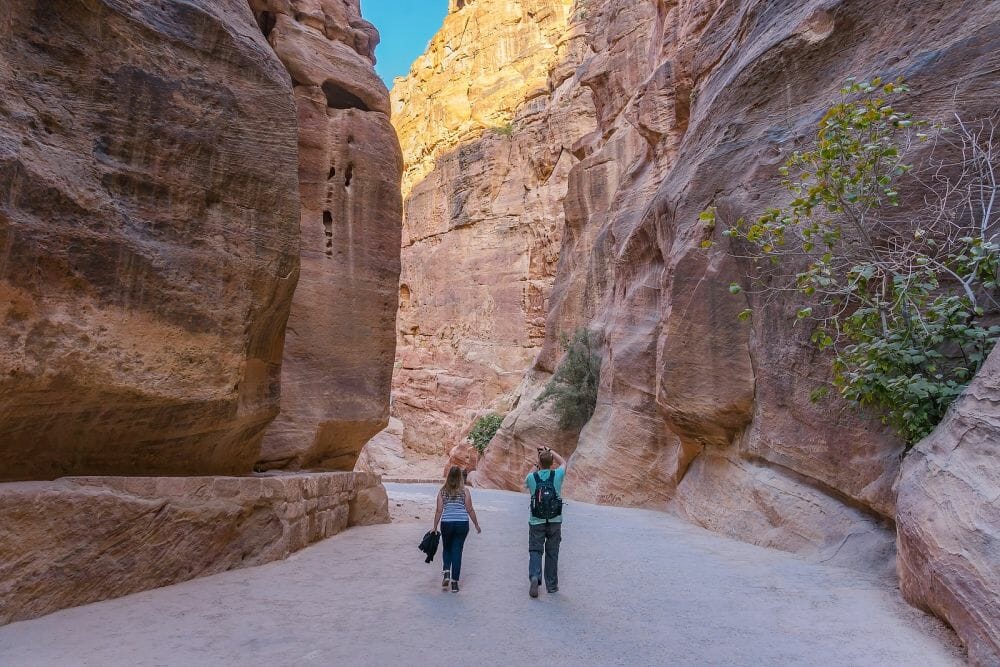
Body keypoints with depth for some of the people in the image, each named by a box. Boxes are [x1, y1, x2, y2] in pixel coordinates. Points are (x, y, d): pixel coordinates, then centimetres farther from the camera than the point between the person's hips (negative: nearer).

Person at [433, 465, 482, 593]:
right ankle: (454, 582, 7)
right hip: (462, 524, -1)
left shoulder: (442, 491, 0)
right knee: (457, 551, 7)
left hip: (446, 524, 1)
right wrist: (476, 525, 10)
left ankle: (446, 572, 1)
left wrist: (435, 527, 7)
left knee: (446, 549, 22)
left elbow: (439, 511, -1)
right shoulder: (465, 491, -3)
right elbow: (470, 510, -1)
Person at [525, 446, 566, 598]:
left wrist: (534, 469, 26)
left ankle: (534, 577, -16)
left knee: (535, 551, 6)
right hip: (555, 521, 1)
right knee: (552, 553, 12)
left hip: (536, 521, -1)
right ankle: (551, 585, 19)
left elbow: (526, 482, 19)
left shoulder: (532, 477, -7)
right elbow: (563, 462, 16)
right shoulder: (557, 475, -7)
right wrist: (550, 450, 19)